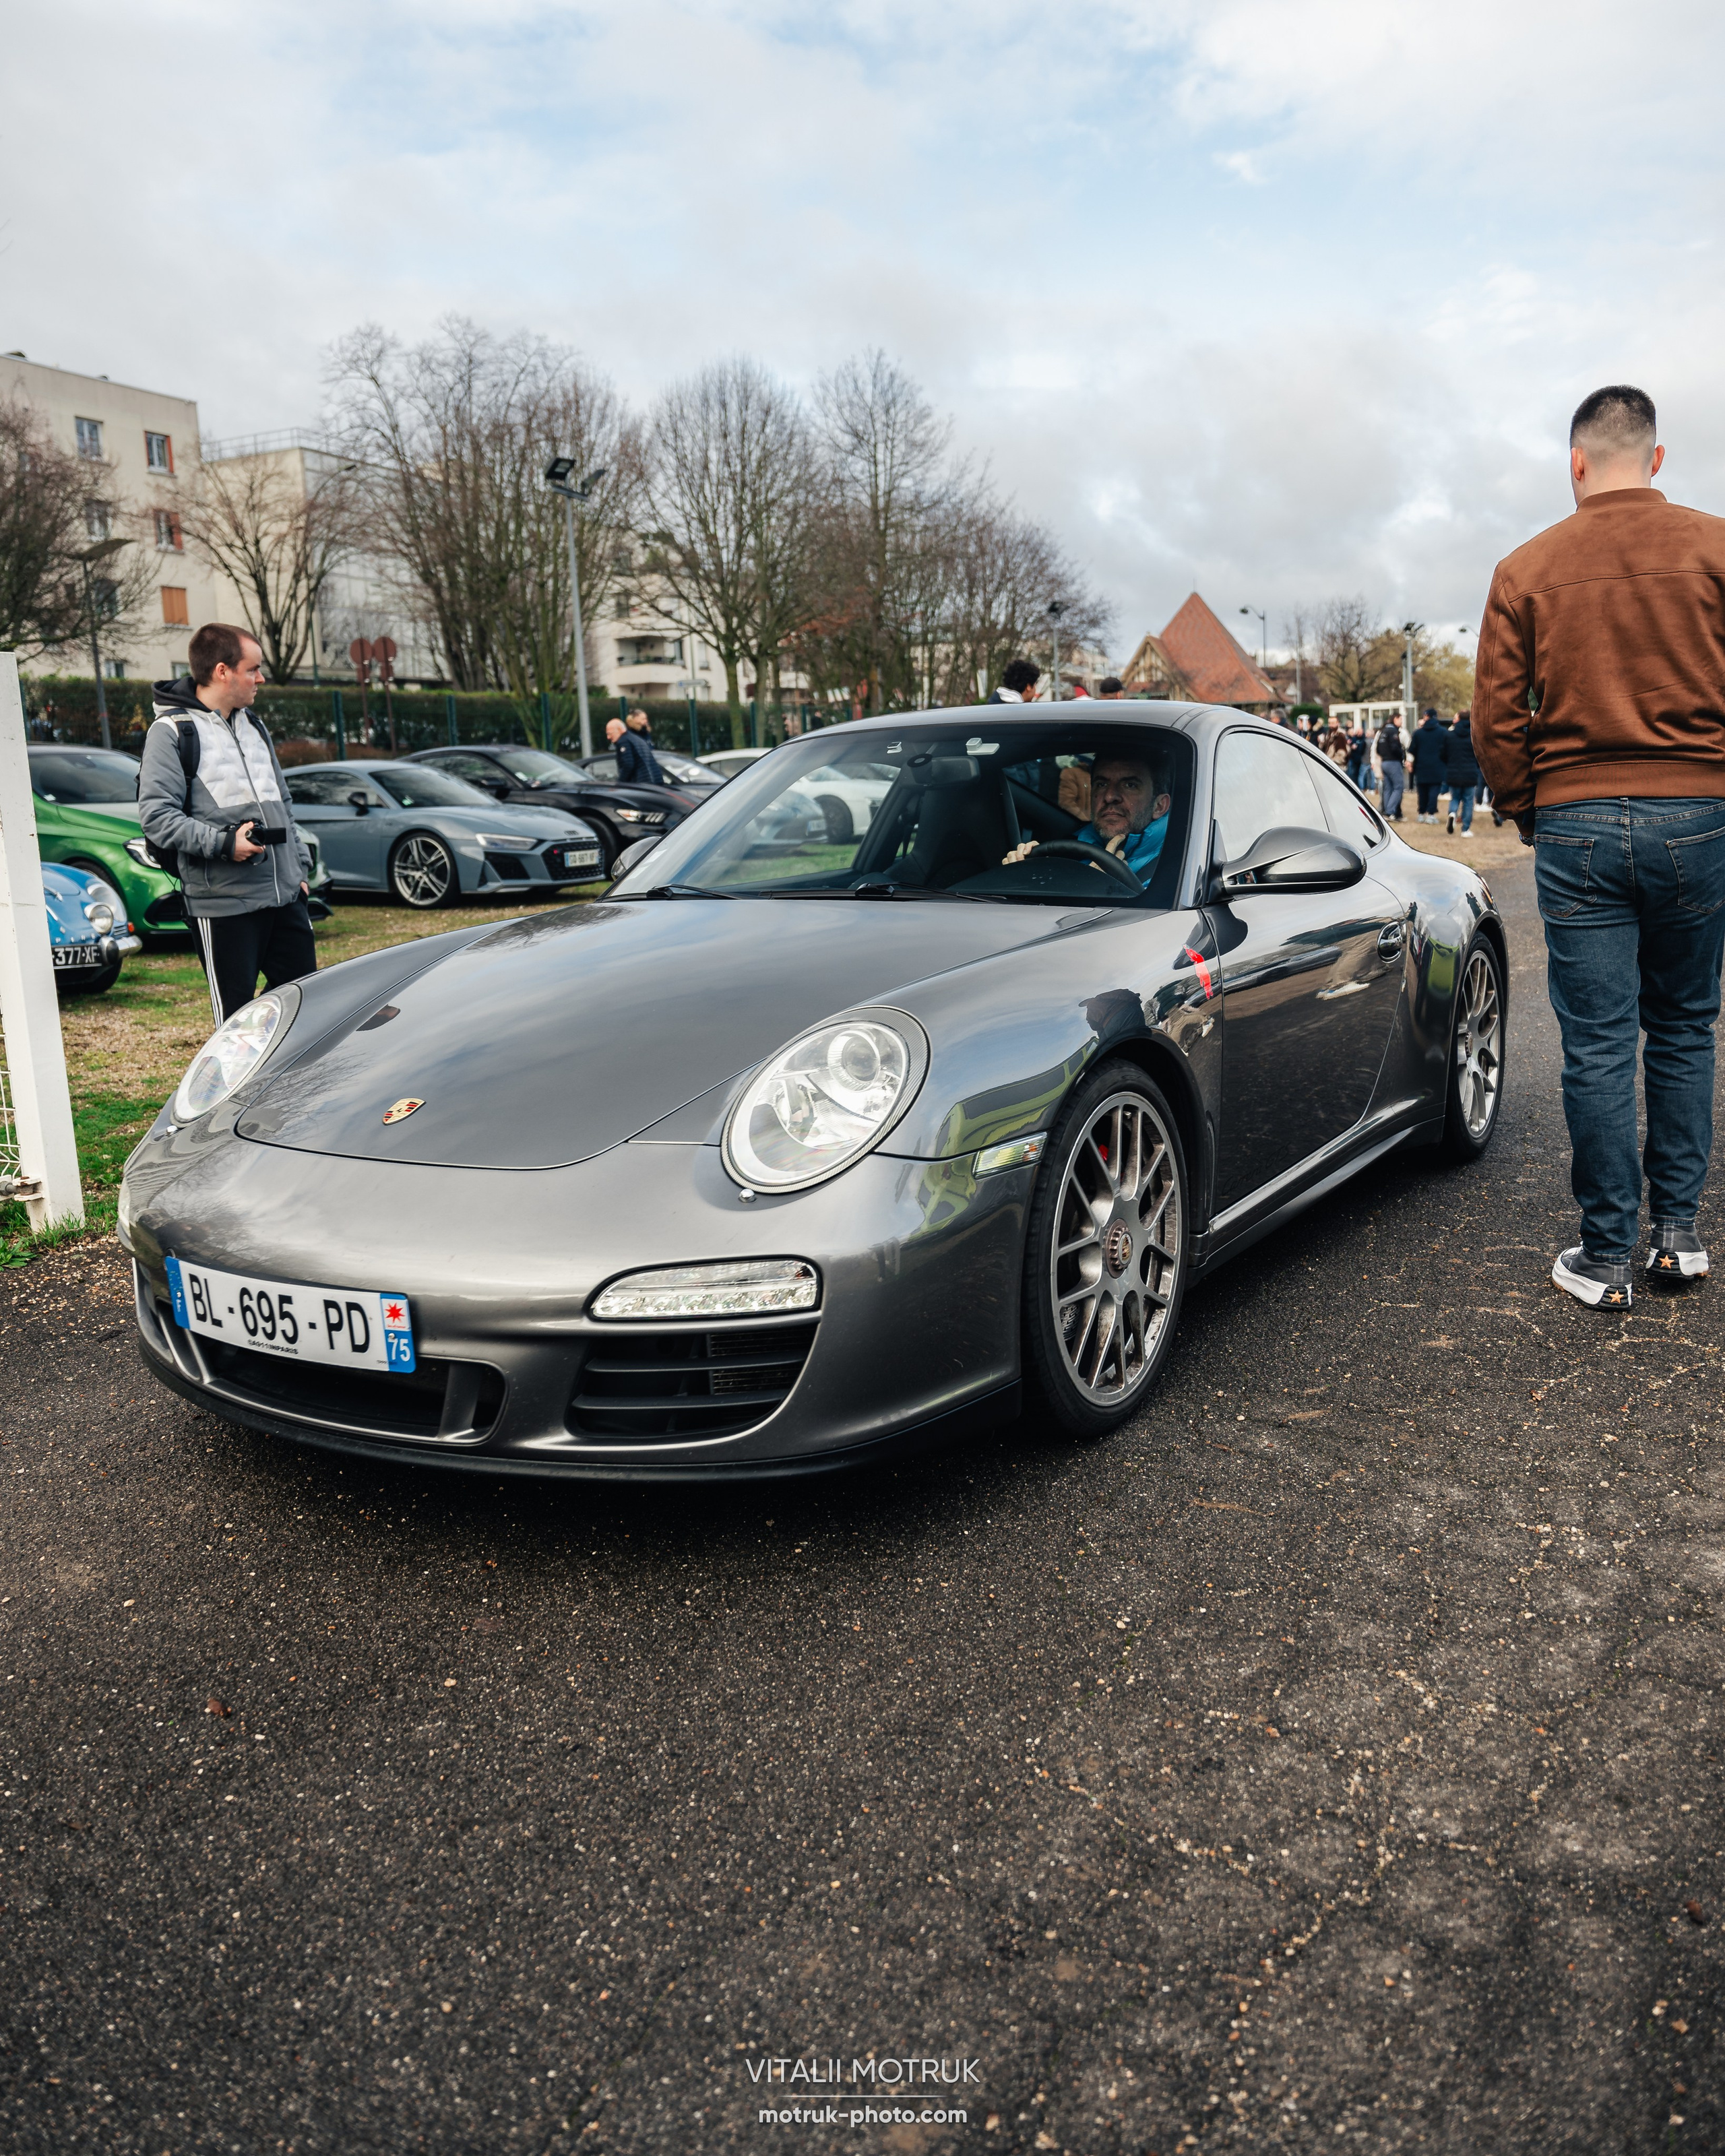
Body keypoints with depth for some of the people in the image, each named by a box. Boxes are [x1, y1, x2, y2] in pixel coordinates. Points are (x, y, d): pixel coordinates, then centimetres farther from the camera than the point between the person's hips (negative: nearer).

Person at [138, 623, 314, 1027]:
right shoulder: (171, 730, -6)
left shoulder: (252, 724, 18)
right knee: (237, 1013, 0)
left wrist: (300, 866, 18)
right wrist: (222, 843, -22)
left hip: (285, 895, 7)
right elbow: (156, 816, -13)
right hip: (223, 903, -7)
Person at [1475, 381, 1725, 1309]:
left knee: (1598, 1046, 3)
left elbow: (1495, 720, 0)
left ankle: (1608, 1256, 10)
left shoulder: (1526, 570, 1)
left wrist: (1530, 816, 12)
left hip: (1577, 824, -1)